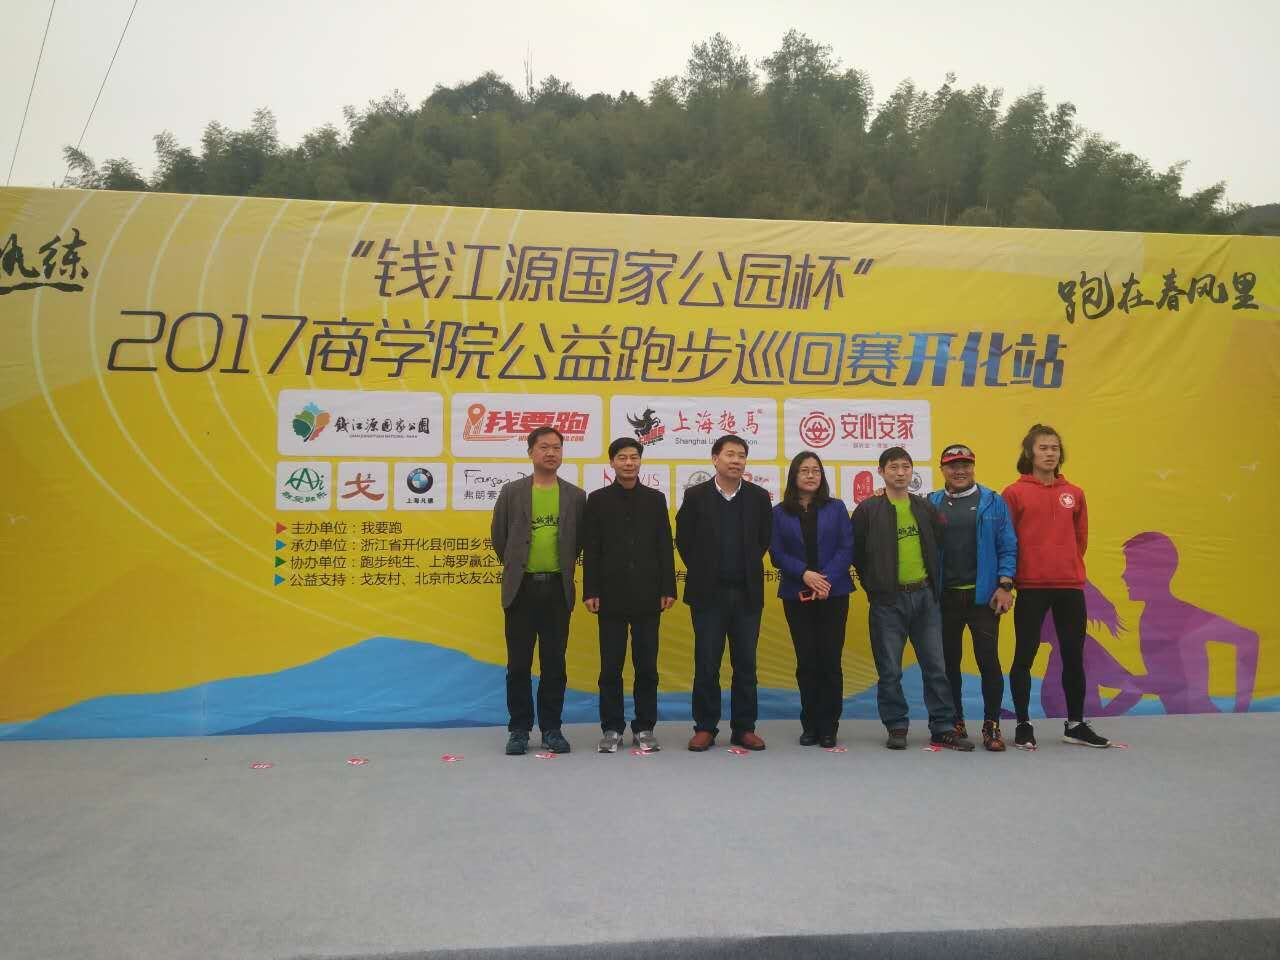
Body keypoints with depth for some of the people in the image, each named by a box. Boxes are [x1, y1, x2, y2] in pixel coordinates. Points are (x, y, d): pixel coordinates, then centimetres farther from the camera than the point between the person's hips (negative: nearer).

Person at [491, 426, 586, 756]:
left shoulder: (576, 496, 4)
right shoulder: (511, 491, 2)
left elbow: (580, 540, 12)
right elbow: (498, 536, 9)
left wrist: (563, 567, 10)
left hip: (557, 588, 1)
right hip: (521, 587, 0)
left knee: (554, 663, 6)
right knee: (519, 664, 4)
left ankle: (551, 728, 17)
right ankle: (519, 729, 15)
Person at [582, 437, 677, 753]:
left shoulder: (655, 498, 8)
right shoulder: (598, 499, 4)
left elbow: (664, 547, 6)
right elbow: (591, 550, 1)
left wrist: (668, 588, 0)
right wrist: (590, 591, -6)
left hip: (647, 596, 1)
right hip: (611, 596, -1)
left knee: (647, 665, 6)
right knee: (611, 666, 4)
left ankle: (644, 728, 17)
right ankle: (612, 729, 14)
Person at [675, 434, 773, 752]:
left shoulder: (758, 497, 4)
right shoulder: (696, 495, -1)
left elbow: (765, 539, 11)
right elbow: (684, 540, 4)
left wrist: (748, 569, 7)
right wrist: (702, 572, 4)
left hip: (747, 593, 2)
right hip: (708, 593, -1)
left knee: (746, 664, 7)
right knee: (706, 664, 3)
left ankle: (744, 728, 17)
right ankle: (705, 728, 14)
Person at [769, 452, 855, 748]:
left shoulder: (836, 508, 5)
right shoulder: (780, 513, 4)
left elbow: (846, 548, -1)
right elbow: (776, 553, -1)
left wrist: (827, 579, -14)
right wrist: (805, 574, -16)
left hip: (833, 593, 0)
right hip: (797, 596, 0)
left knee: (830, 659, 0)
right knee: (806, 661, 4)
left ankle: (828, 727, 11)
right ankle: (810, 725, 15)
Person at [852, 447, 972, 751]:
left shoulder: (925, 507, 10)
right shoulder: (868, 510, -2)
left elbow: (937, 546, 16)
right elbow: (857, 554, 2)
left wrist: (933, 584, 10)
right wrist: (874, 587, 4)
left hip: (924, 596, 3)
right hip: (888, 601, -3)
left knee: (936, 666, 7)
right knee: (890, 671, 4)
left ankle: (943, 729, 16)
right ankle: (896, 728, 16)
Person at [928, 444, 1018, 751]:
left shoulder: (993, 502, 1)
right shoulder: (931, 504, 5)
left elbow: (1008, 547, -1)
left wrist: (1005, 585, -7)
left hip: (984, 596, -2)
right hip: (945, 597, 2)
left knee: (988, 660, -2)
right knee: (949, 662, 9)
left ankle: (992, 725, 11)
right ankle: (955, 722, 22)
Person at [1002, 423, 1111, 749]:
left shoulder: (1074, 494, 9)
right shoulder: (1015, 493, -3)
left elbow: (1081, 538, 16)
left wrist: (1067, 567, 11)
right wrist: (1010, 578, -3)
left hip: (1070, 586, 4)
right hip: (1031, 588, -4)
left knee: (1074, 657, 10)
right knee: (1024, 656, 1)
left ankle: (1076, 724, 23)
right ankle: (1023, 725, 13)